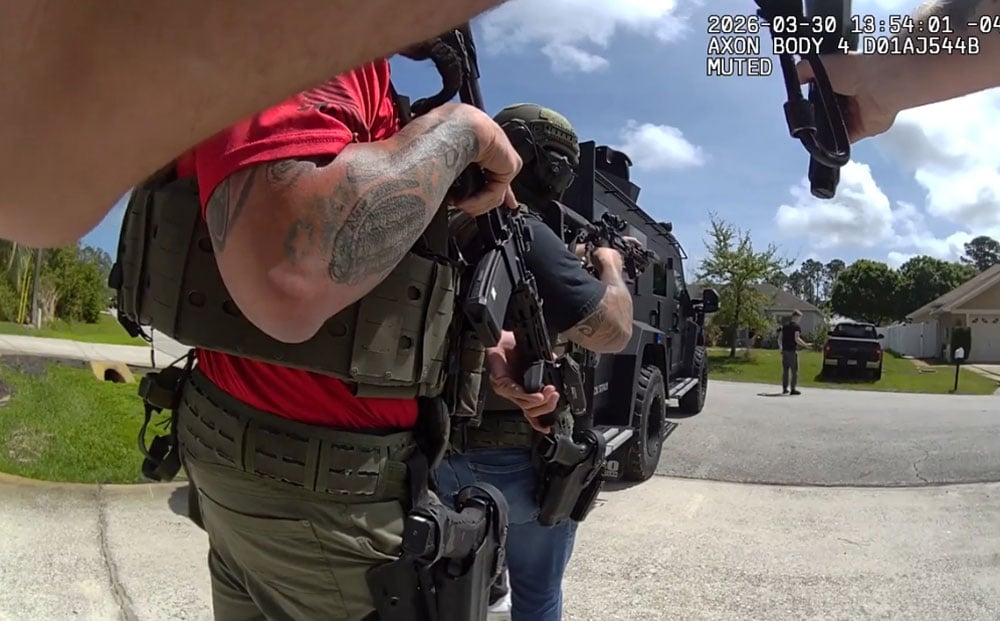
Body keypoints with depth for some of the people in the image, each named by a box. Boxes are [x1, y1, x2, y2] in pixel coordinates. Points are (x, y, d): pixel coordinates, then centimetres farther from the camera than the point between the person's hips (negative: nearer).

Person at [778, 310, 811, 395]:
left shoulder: (784, 326, 12)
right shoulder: (797, 326, -8)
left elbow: (780, 337, 12)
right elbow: (796, 339, -17)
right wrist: (805, 344, -8)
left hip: (784, 350, 6)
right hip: (792, 351, -6)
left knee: (785, 370, 12)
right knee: (794, 370, 0)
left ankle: (784, 388, 16)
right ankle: (793, 389, -2)